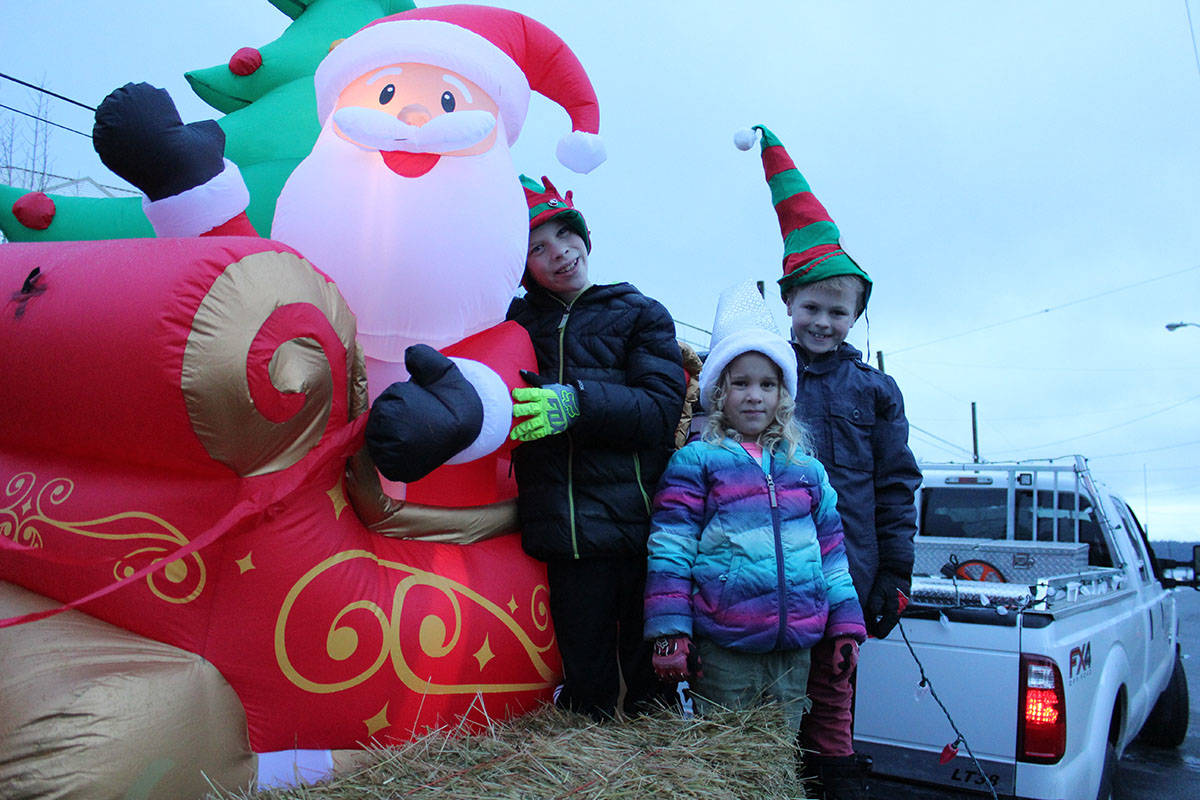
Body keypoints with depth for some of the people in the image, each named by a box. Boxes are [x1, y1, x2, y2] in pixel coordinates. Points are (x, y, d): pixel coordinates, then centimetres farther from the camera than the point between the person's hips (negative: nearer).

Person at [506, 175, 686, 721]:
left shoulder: (641, 314, 9)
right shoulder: (517, 321, 15)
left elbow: (663, 409, -4)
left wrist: (578, 402, -18)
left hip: (638, 527, -1)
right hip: (563, 530, 2)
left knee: (652, 686, 3)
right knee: (585, 688, 5)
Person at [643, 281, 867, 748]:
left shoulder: (806, 469, 13)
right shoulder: (695, 462, -1)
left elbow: (831, 550, 16)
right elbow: (670, 551, -5)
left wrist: (845, 628, 13)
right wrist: (669, 633, -11)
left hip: (794, 651, 4)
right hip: (722, 651, -4)